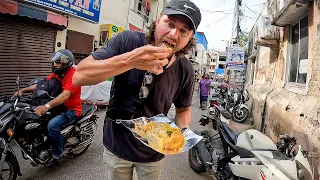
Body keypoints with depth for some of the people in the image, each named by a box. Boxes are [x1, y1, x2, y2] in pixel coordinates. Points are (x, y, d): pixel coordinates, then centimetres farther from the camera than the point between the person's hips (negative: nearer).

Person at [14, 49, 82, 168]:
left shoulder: (73, 75, -21)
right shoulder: (57, 73, 8)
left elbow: (65, 95, -34)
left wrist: (46, 106, -44)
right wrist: (23, 90, -4)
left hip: (71, 110, -9)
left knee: (53, 125, -29)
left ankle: (57, 156, -9)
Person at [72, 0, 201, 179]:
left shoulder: (185, 70, -14)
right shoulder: (127, 40, -20)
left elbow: (183, 109, 2)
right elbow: (79, 76, -27)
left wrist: (183, 131, -20)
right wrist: (129, 60, -40)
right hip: (117, 145, 0)